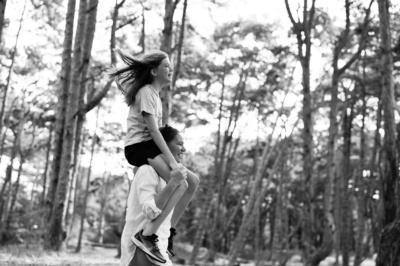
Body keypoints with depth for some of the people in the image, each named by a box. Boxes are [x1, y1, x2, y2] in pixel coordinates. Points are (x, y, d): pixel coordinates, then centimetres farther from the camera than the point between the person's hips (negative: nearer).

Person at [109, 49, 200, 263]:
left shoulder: (155, 95, 20)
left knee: (193, 181, 3)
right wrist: (172, 162, -22)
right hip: (139, 147, -9)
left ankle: (169, 231, 7)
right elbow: (153, 130, -18)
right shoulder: (146, 92, -10)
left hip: (151, 148, 9)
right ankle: (146, 235, -26)